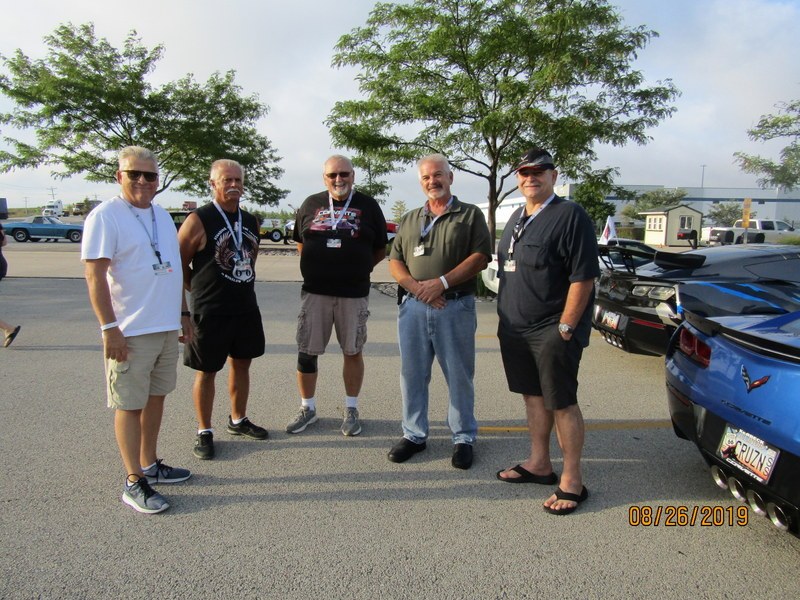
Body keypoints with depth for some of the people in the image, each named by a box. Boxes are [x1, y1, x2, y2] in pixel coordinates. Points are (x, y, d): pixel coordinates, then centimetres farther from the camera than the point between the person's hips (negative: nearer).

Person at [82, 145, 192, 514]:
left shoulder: (162, 215, 14)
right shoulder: (105, 216, -10)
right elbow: (95, 276, -15)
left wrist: (183, 314, 17)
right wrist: (109, 328, -20)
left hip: (167, 328, 8)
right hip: (130, 331, -7)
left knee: (156, 397, 15)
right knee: (130, 404, 1)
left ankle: (149, 465, 29)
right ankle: (134, 482, 11)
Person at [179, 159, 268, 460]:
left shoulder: (250, 221, 9)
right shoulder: (199, 220, -11)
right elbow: (179, 264, -10)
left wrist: (243, 286, 14)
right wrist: (202, 290, -2)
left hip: (246, 307, 7)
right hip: (210, 311, -6)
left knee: (242, 364, 16)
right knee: (206, 370, 4)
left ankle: (238, 420, 33)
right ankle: (204, 432, 18)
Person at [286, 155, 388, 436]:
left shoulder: (368, 206, 4)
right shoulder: (311, 204, 8)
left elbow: (380, 249, 9)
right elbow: (300, 242, 18)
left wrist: (357, 267, 3)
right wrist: (320, 266, 8)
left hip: (354, 293, -1)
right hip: (315, 291, 2)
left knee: (353, 351, 7)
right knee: (306, 351, 4)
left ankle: (351, 410, 22)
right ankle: (307, 408, 22)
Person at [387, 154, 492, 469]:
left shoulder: (470, 214, 5)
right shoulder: (409, 220, 17)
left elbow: (480, 257, -6)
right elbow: (395, 262, 11)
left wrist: (442, 283, -15)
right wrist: (416, 287, -9)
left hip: (456, 307, -3)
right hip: (413, 307, 4)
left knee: (459, 376, 4)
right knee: (412, 374, 9)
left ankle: (464, 438, 18)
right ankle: (414, 434, 23)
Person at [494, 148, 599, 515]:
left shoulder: (570, 216, -11)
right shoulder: (517, 217, 15)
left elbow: (583, 278, -16)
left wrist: (565, 327, -19)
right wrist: (505, 319, 15)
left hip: (552, 331, -8)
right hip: (515, 329, 8)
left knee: (561, 402, -1)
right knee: (533, 396, 15)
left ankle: (572, 481, 10)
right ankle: (539, 464, 29)